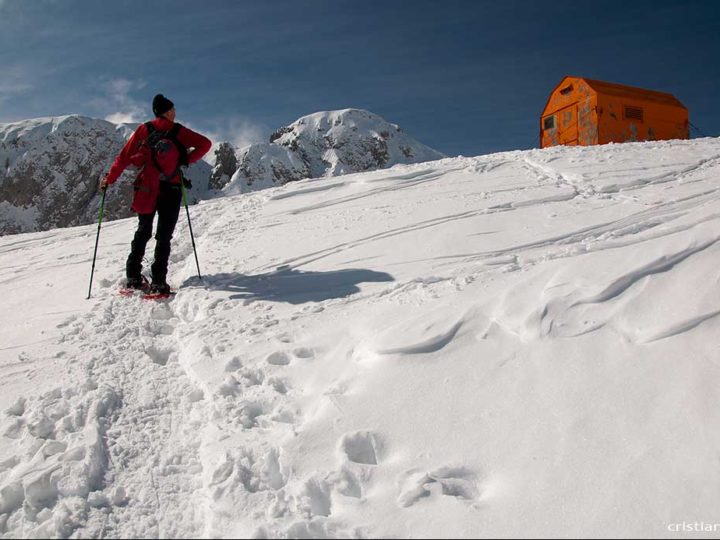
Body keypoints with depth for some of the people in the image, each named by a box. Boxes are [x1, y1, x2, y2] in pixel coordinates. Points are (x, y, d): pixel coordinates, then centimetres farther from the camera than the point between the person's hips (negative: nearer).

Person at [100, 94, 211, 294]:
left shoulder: (144, 129, 1)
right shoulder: (178, 131, -2)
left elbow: (125, 156, -1)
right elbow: (205, 144, -8)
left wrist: (109, 179, 5)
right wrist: (186, 160, -3)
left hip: (147, 190, 2)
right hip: (171, 190, -2)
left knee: (143, 231, 17)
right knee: (164, 235, 3)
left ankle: (133, 276, 13)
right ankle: (158, 281, -7)